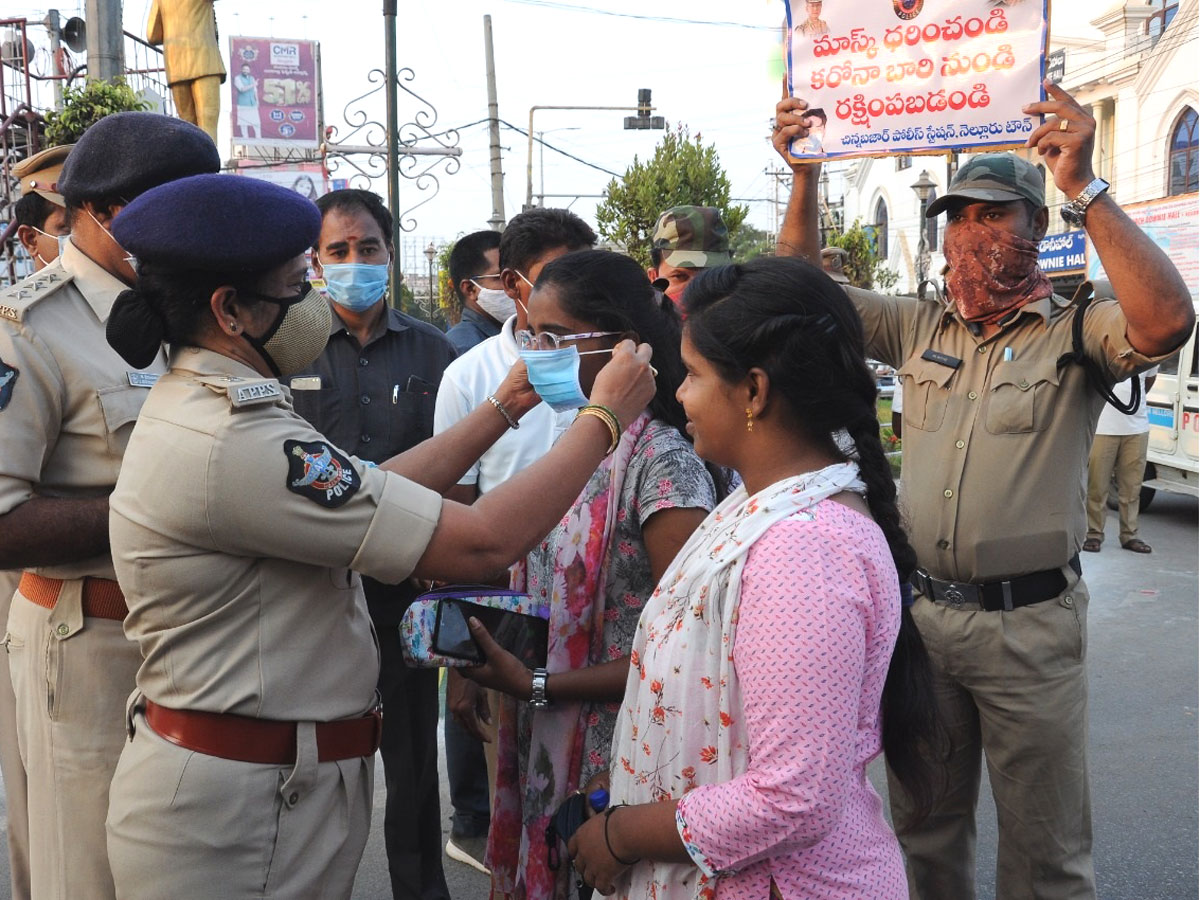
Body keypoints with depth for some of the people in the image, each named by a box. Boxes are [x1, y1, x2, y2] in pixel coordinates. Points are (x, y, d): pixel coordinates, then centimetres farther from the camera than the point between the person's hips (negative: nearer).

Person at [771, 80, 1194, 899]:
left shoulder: (1073, 334, -6)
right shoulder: (919, 328, 8)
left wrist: (1085, 187, -28)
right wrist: (805, 176, -3)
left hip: (1030, 624, -4)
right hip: (922, 612, 4)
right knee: (926, 833, 20)